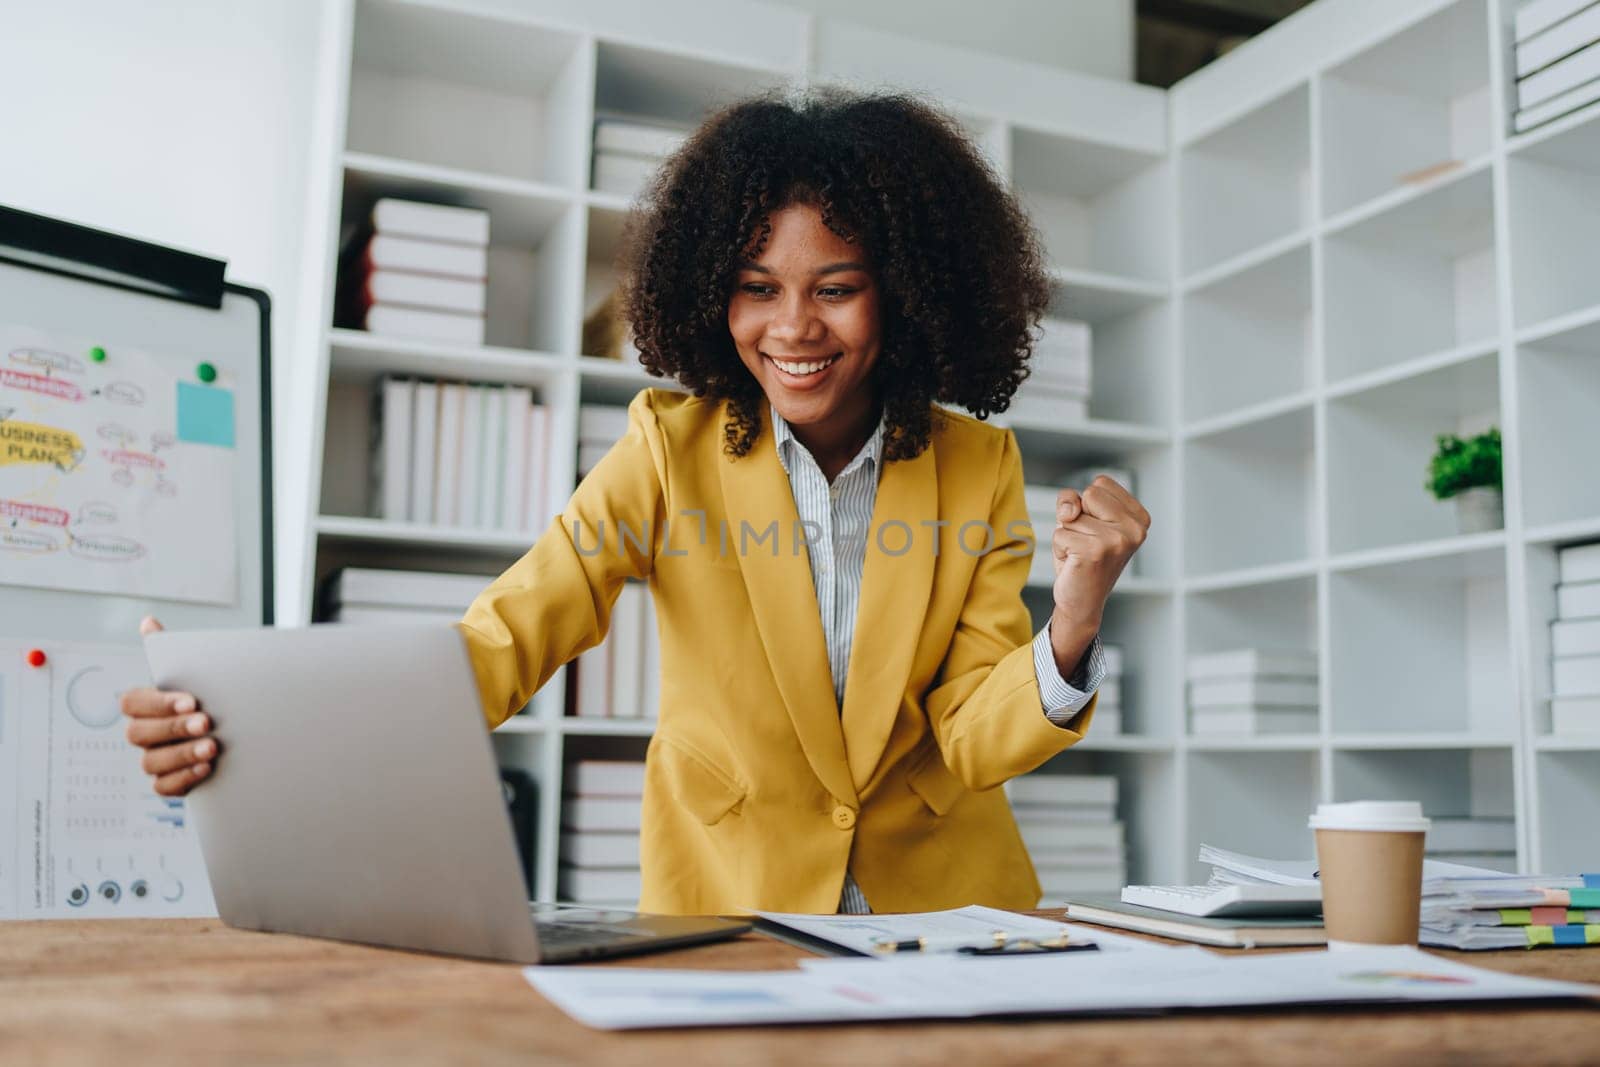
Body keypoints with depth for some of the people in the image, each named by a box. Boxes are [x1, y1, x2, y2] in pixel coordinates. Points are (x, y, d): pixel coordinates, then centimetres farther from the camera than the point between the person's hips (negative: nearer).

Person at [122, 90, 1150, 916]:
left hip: (942, 900, 1)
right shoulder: (672, 450, -8)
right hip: (726, 902, -1)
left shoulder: (981, 470, -5)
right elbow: (499, 644, -16)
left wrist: (1071, 631, -27)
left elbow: (975, 739, -7)